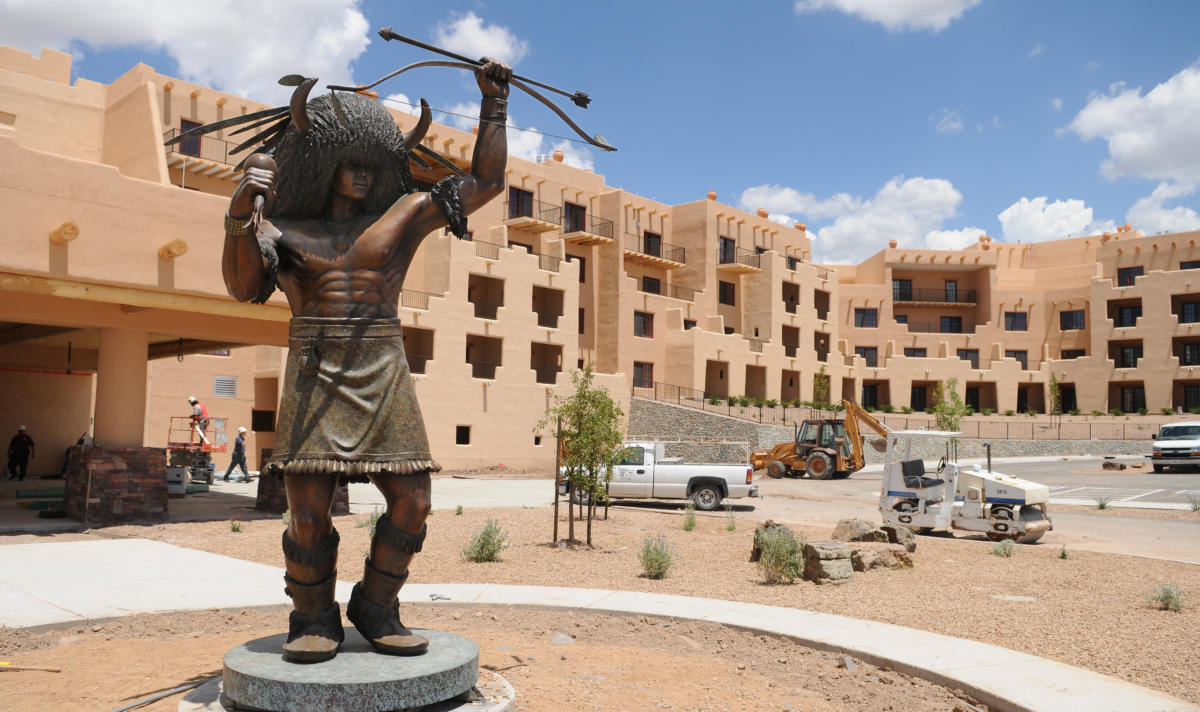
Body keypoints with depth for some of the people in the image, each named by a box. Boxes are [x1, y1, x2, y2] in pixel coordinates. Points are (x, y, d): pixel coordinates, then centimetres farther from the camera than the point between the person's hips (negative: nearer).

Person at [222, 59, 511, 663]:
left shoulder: (403, 215, 13)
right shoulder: (284, 230, 12)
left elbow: (484, 183, 12)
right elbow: (242, 286, -5)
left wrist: (493, 103, 11)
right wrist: (241, 213, -19)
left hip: (383, 380, 2)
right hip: (313, 380, -1)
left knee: (412, 503, -4)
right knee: (309, 514, -7)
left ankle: (375, 609, 16)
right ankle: (314, 620, 15)